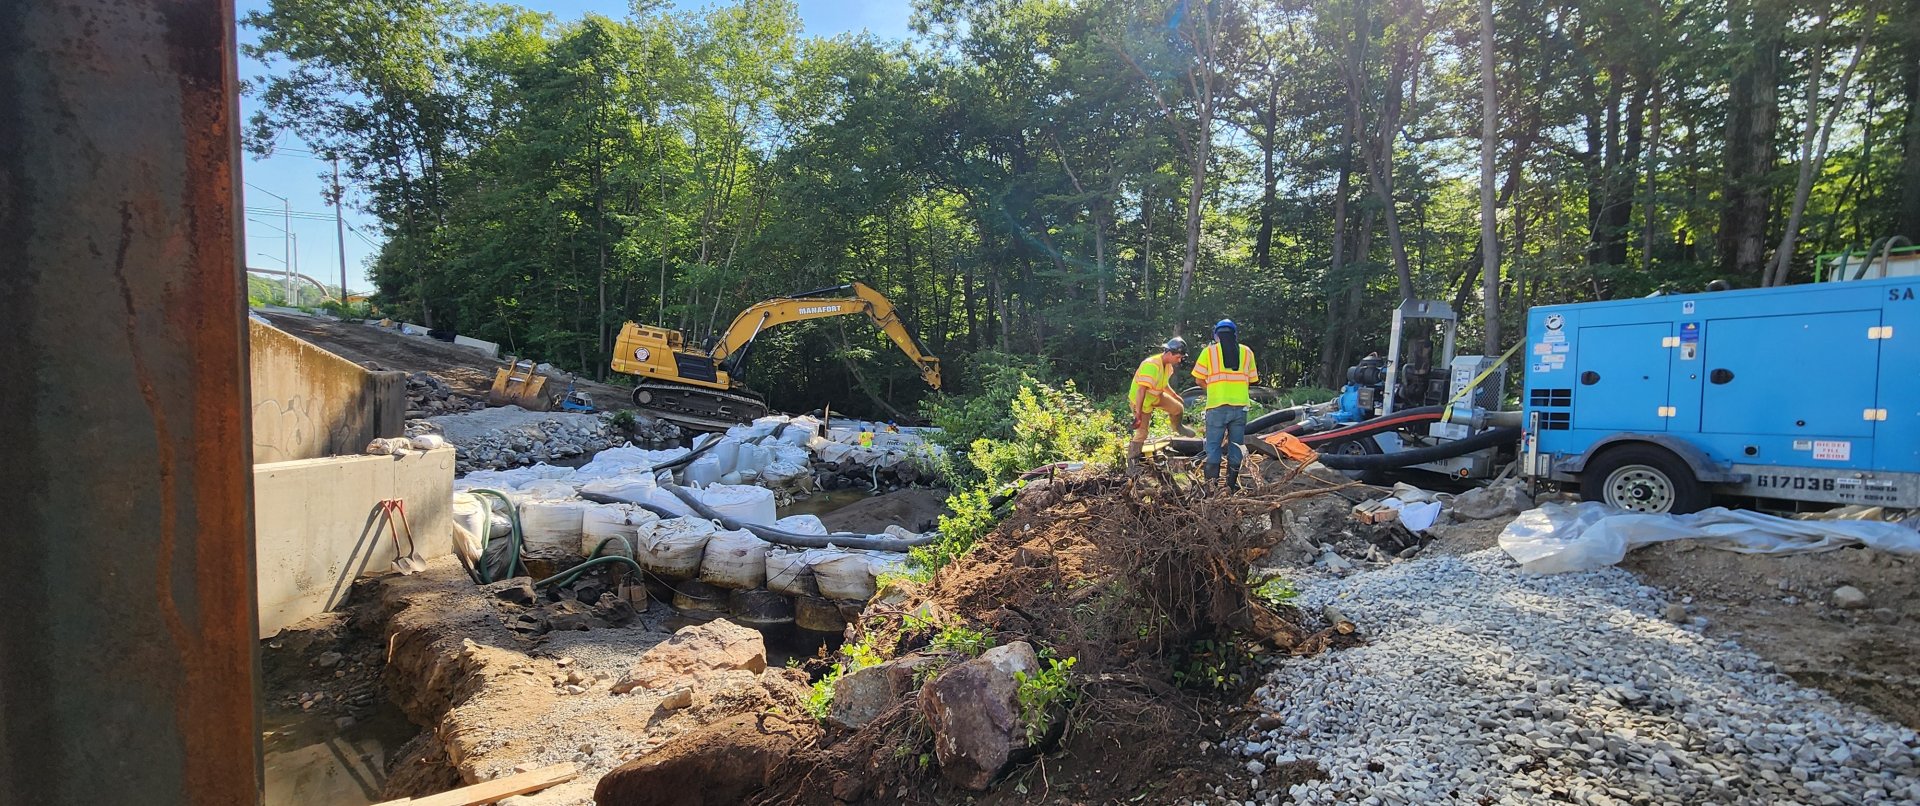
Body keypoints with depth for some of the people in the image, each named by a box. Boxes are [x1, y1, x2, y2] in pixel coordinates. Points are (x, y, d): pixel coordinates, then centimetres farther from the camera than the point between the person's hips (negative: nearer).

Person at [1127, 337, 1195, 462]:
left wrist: (1176, 396, 24)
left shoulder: (1168, 365, -6)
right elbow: (1141, 390, -38)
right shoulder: (1151, 366, -35)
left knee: (1178, 408, 3)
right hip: (1141, 400, -8)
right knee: (1142, 434, -6)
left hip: (1156, 396, 8)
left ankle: (1178, 427, 34)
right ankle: (1132, 460, 9)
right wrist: (1138, 414, -38)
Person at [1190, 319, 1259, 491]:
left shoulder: (1209, 351, 3)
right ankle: (1232, 485, 16)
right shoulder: (1246, 352, 10)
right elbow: (1252, 380, 10)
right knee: (1236, 446, 11)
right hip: (1240, 406, 2)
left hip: (1217, 406, -2)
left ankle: (1211, 485, 3)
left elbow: (1199, 380, 1)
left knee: (1213, 446, 4)